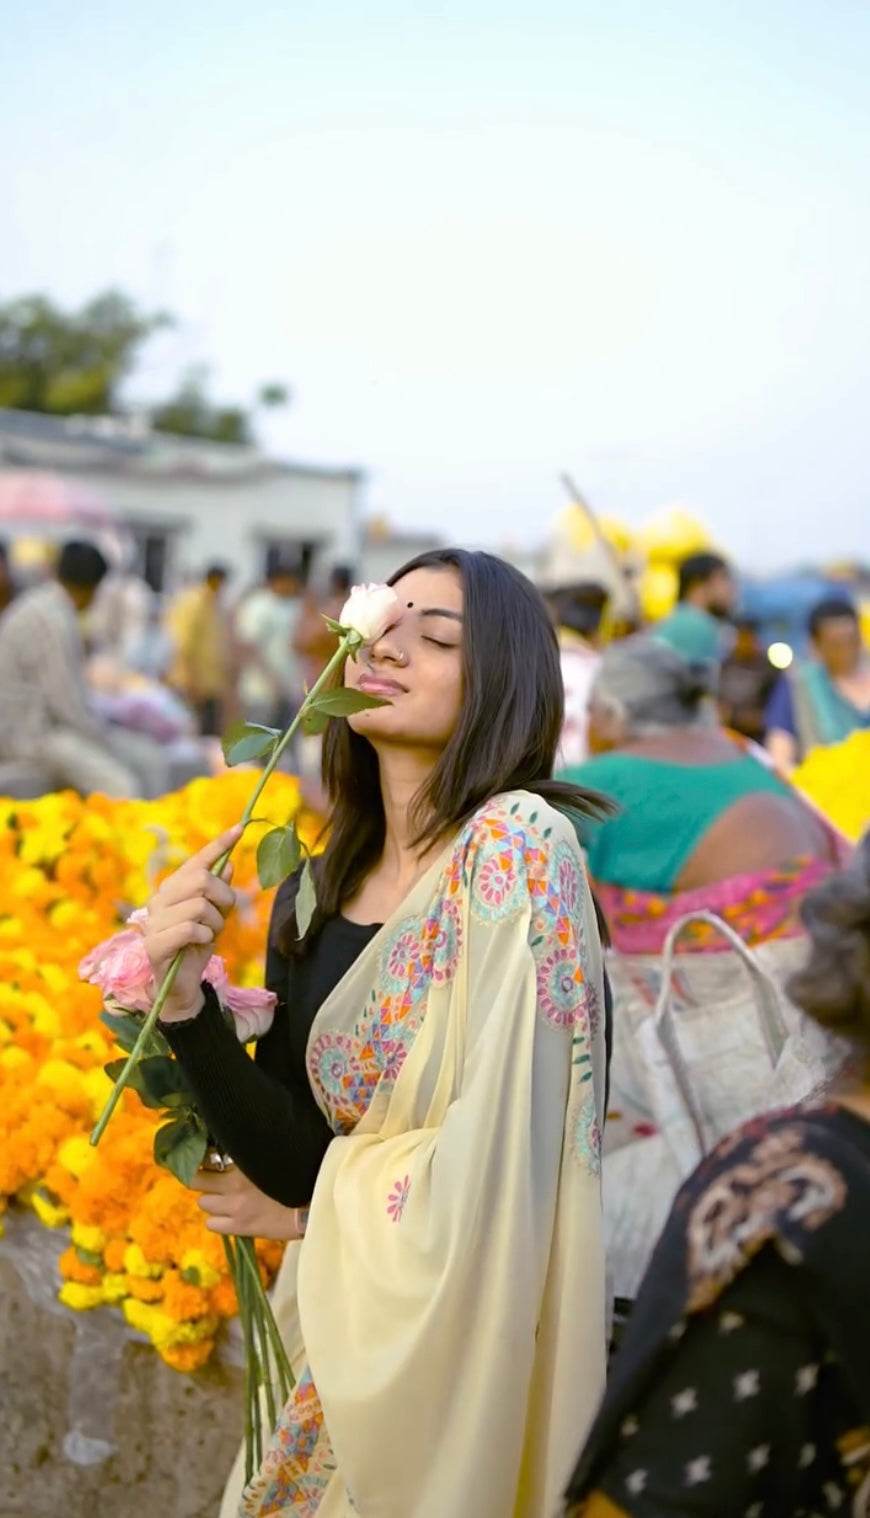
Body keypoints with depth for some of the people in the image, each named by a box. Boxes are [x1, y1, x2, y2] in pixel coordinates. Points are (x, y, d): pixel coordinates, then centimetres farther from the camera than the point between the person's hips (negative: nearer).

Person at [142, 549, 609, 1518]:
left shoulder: (516, 840, -19)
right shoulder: (314, 891, 1)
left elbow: (495, 1164, -23)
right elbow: (295, 1158, -5)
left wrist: (308, 1209, -6)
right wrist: (184, 997, -19)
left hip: (463, 1346, -6)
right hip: (340, 1342, 6)